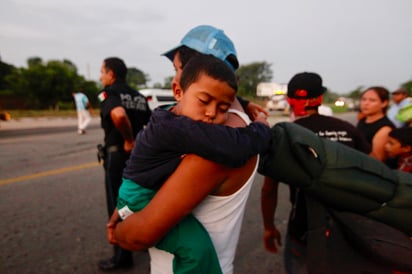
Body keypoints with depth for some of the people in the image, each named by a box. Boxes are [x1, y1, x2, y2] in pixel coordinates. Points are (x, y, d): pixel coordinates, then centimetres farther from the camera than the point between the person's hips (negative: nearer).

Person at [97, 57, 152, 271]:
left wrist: (129, 141, -22)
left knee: (117, 205, 6)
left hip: (117, 154, -7)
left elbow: (118, 114, -34)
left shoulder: (109, 92, -11)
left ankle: (122, 256, 19)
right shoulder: (138, 96, 10)